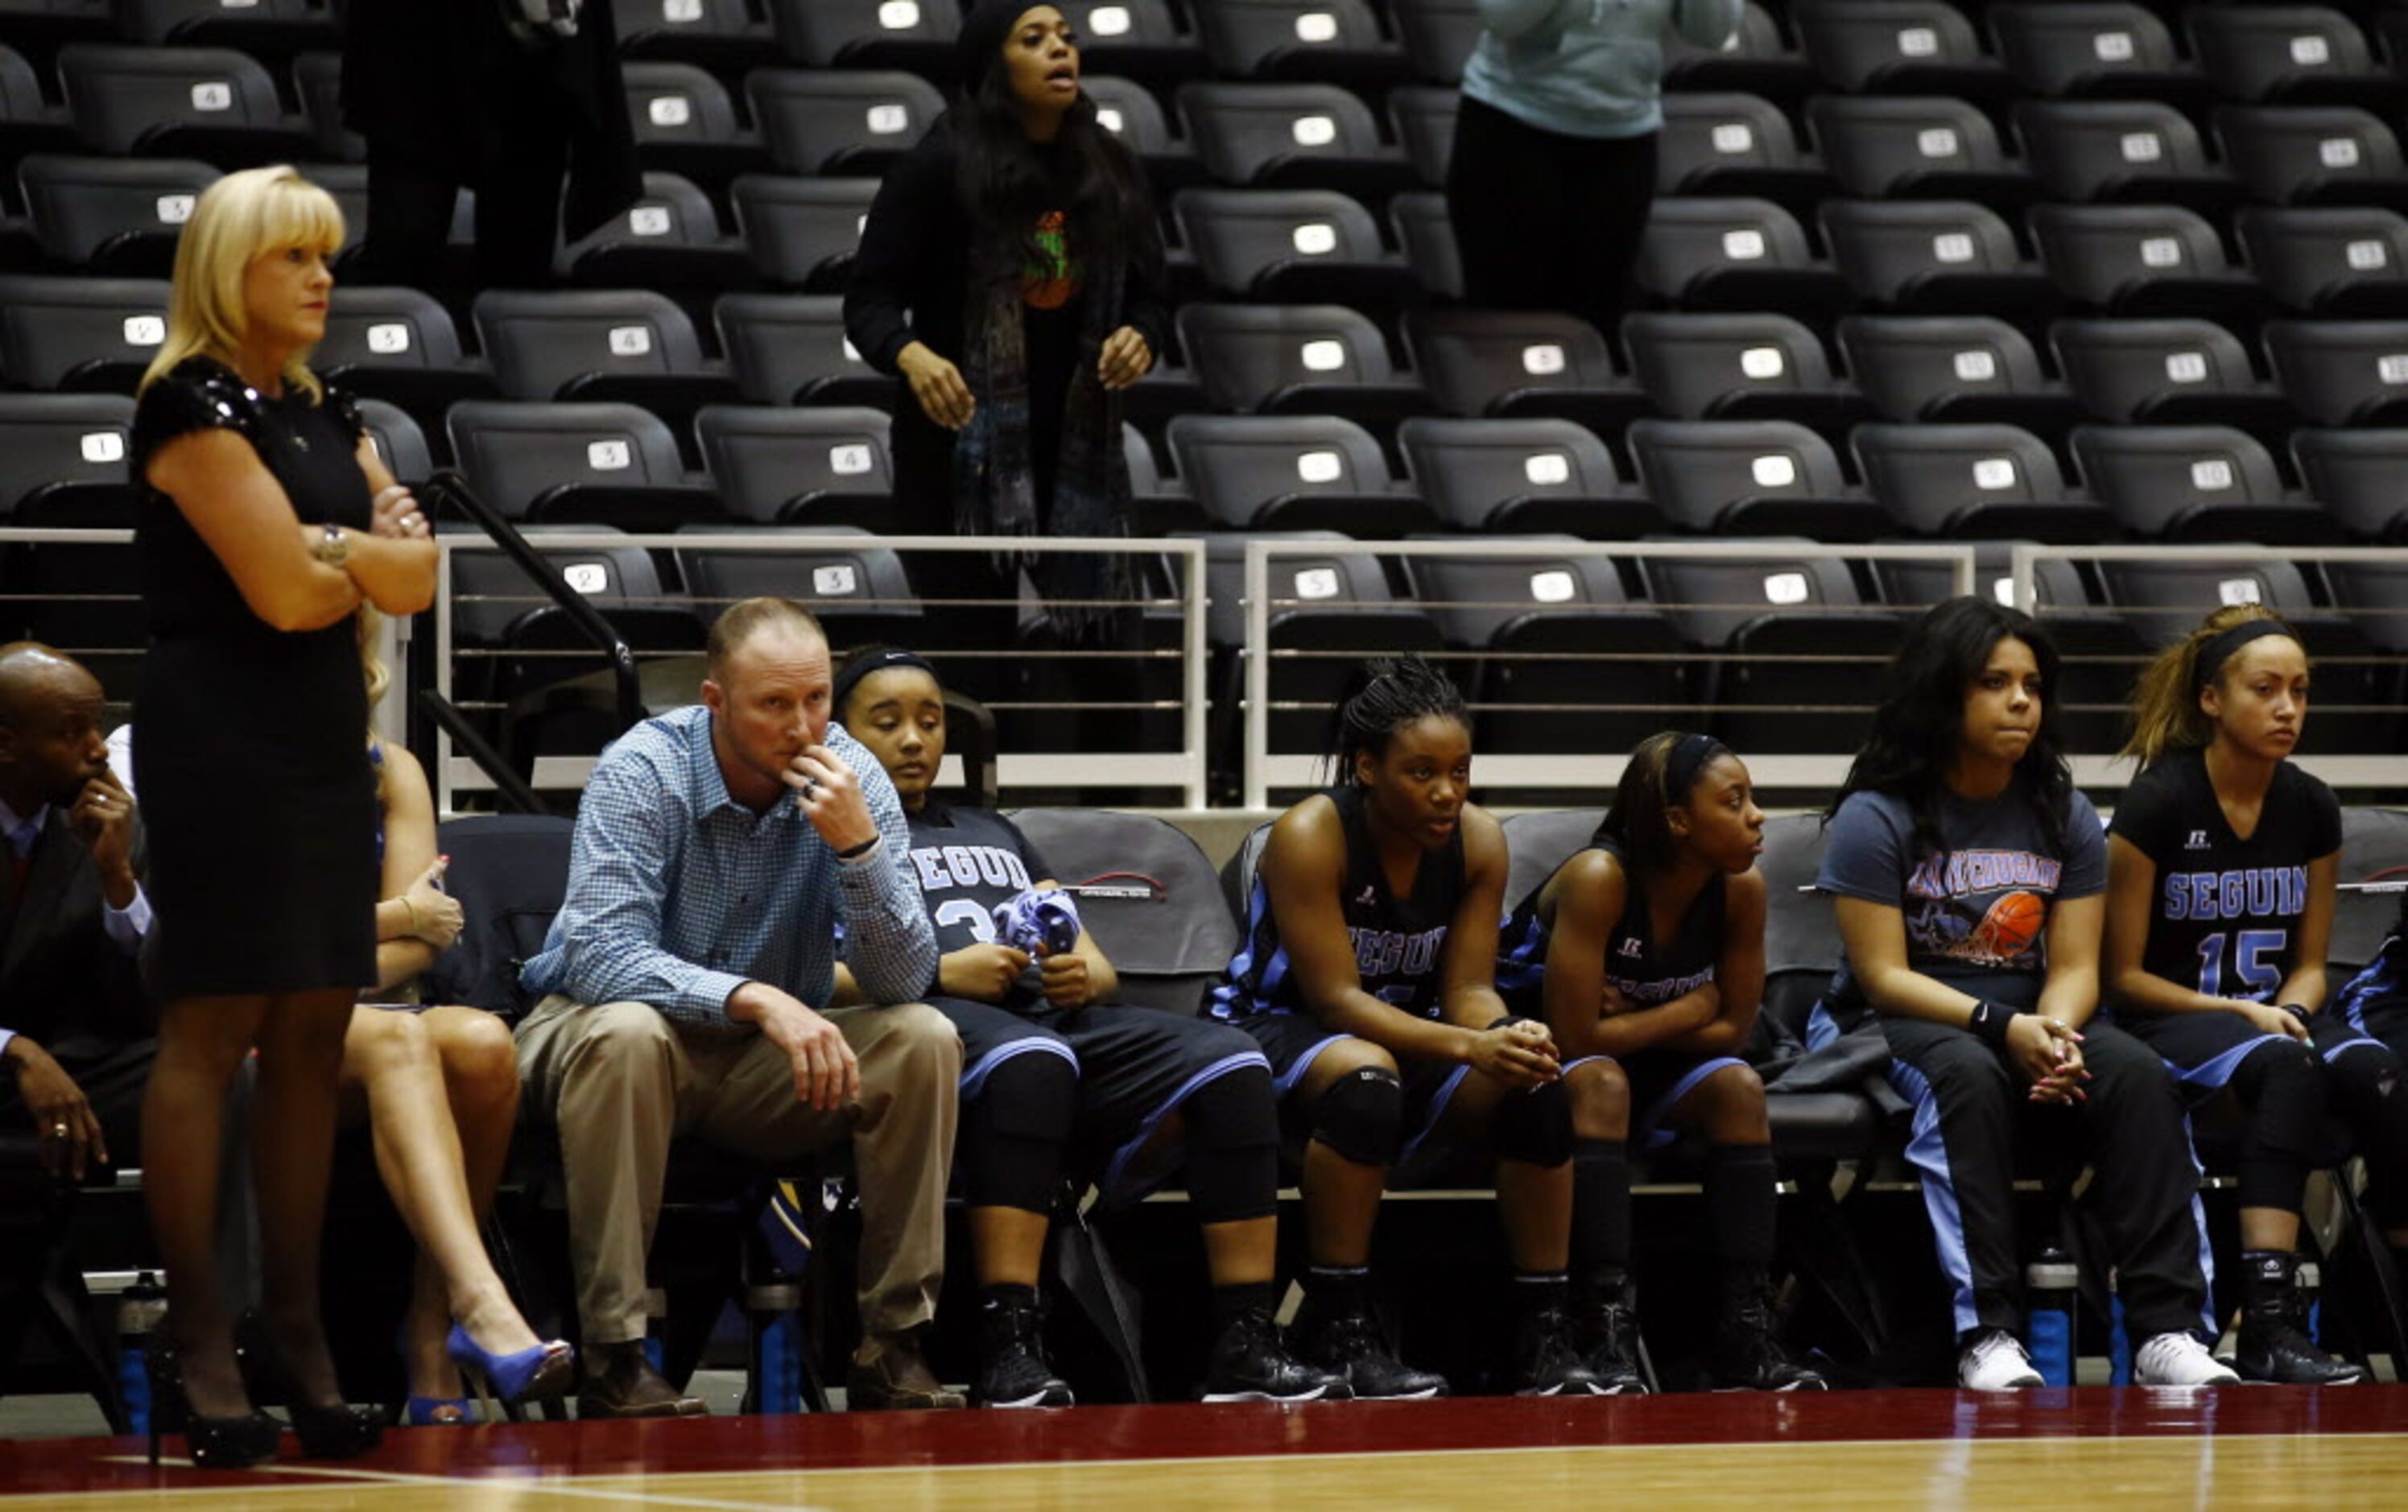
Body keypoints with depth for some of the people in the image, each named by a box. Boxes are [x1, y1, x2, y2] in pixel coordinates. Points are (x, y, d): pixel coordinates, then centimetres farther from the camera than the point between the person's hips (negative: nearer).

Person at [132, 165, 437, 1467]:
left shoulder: (328, 421, 17)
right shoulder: (195, 409, -9)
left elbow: (413, 579, 8)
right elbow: (284, 592, -16)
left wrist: (331, 547, -10)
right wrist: (370, 552, 3)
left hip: (325, 737, 8)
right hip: (219, 739, -8)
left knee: (313, 1036, 5)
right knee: (212, 1028, -9)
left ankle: (296, 1335, 7)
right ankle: (198, 1344, -9)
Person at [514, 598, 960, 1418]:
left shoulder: (853, 780, -9)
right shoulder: (643, 772, -19)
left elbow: (903, 981, -15)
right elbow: (601, 956, -30)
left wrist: (858, 844, -31)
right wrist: (757, 999, -42)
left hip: (768, 1064, 3)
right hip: (598, 1026, -3)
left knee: (923, 1040, -20)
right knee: (626, 1035, -37)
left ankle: (893, 1344, -14)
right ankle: (613, 1357, -33)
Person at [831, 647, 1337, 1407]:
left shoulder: (994, 831, 35)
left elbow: (1101, 966, 28)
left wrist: (1086, 975, 3)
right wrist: (938, 971, -12)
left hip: (1060, 1019, 6)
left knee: (1230, 1063, -22)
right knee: (1028, 1058, -42)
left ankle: (1244, 1344, -27)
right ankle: (1009, 1348, -48)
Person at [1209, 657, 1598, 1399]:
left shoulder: (1478, 841, -5)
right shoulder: (1309, 837, -21)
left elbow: (1467, 989, -5)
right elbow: (1336, 999, -26)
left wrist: (1510, 1035, -30)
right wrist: (1469, 1046, -37)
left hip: (1408, 1033, 5)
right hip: (1277, 1029, -5)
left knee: (1538, 1089, -22)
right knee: (1366, 1078, -40)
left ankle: (1542, 1333, -14)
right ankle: (1336, 1330, -32)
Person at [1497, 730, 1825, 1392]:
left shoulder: (1740, 889, -13)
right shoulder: (1600, 878, -30)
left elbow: (1733, 1030, -5)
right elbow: (1573, 1038, -31)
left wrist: (1633, 1023, -18)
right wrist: (1686, 1012, -20)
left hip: (1644, 1063, 6)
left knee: (1739, 1088, -19)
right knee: (1600, 1084, -35)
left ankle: (1746, 1330, -21)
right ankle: (1607, 1330, -41)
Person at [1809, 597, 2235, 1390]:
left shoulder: (2064, 817, 9)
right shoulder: (1875, 818, -5)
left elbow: (2075, 966, 3)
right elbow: (1885, 977, -11)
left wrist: (2053, 1035, -21)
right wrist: (2003, 1027, -24)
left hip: (2031, 1022, 4)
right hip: (1891, 1027, -4)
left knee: (2137, 1074, -26)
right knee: (1967, 1076, -38)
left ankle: (2167, 1326, -33)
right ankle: (1986, 1334, -43)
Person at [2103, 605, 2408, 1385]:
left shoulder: (2312, 809, 6)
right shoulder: (2158, 803, -9)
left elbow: (2309, 963, 14)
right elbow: (2124, 976, -5)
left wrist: (2290, 1012, -9)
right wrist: (2242, 1014, -15)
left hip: (2276, 1015, 5)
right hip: (2167, 1023, -5)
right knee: (2287, 1068, -38)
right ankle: (2268, 1327, -46)